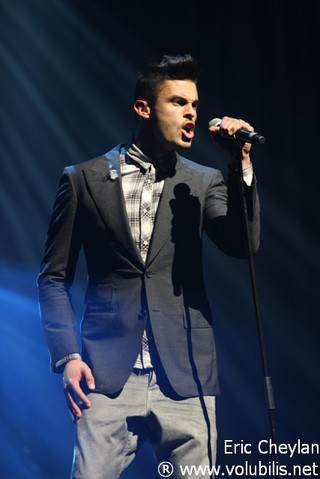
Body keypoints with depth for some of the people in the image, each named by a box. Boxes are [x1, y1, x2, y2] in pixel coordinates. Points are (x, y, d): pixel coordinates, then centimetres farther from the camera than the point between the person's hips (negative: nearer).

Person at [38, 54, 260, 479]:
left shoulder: (204, 183, 10)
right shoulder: (84, 179, 6)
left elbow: (243, 245, -5)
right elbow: (55, 276, 7)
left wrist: (241, 165, -12)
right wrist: (67, 356, -4)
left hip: (185, 380, 2)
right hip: (107, 376, -1)